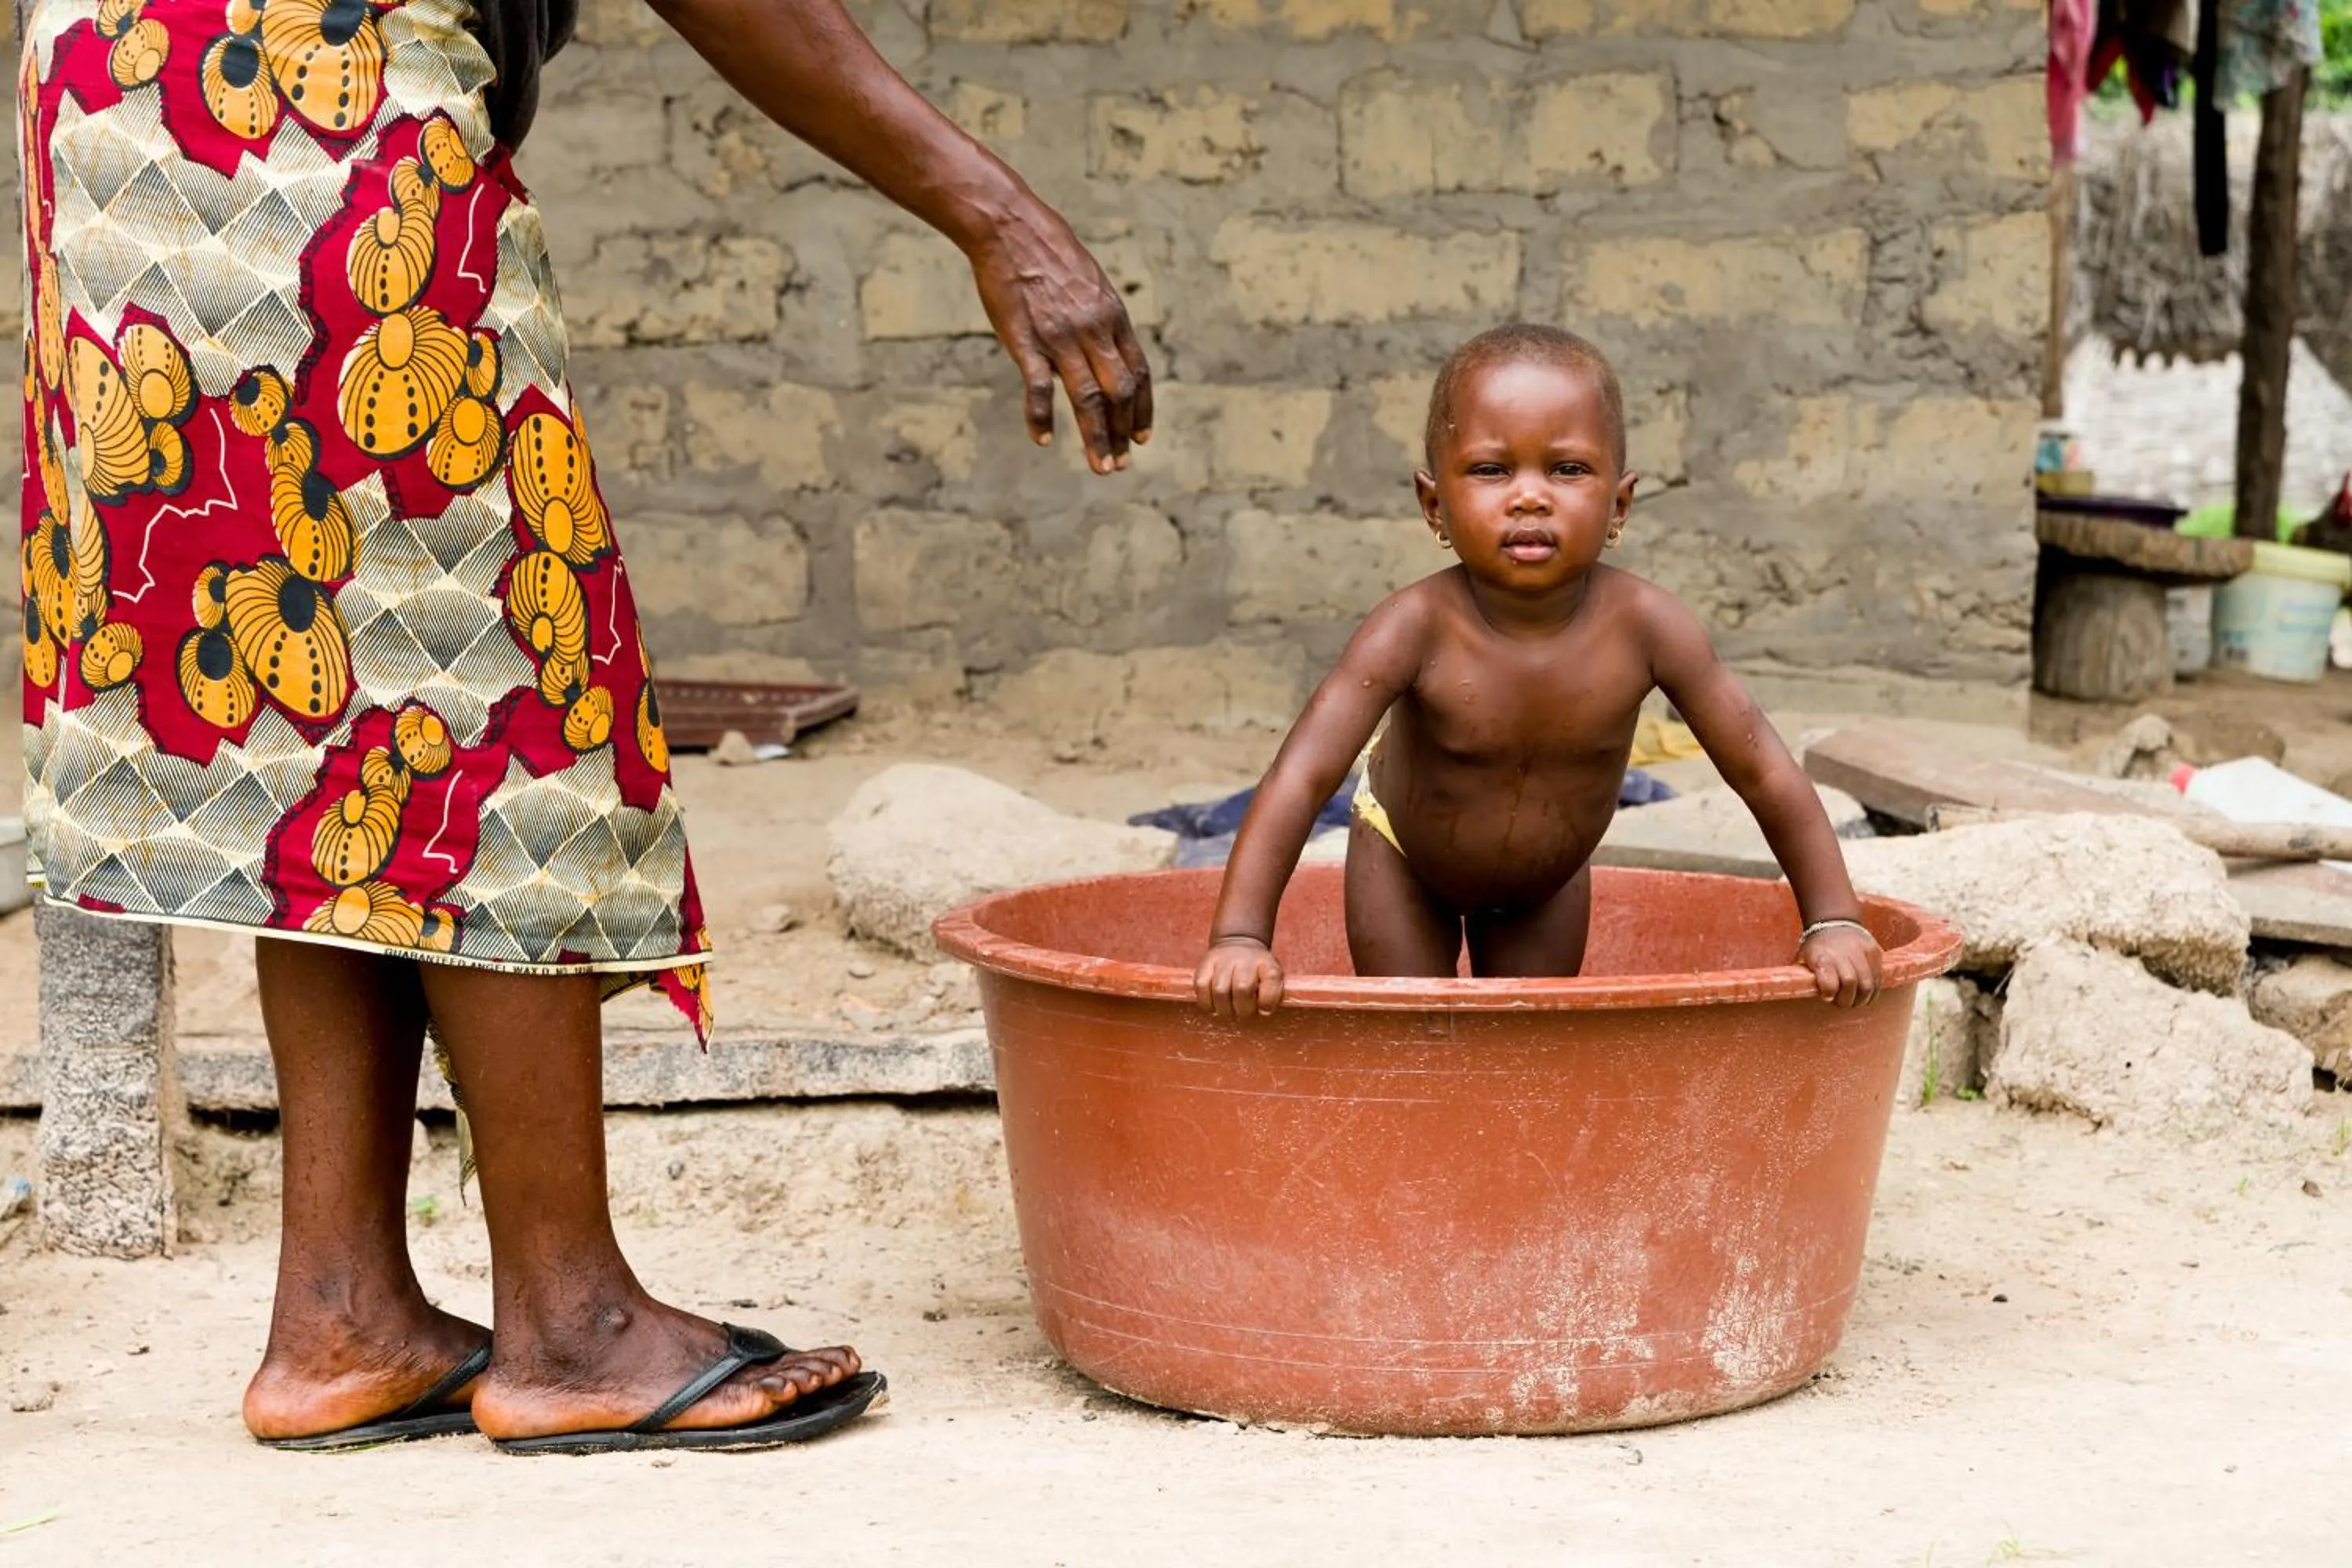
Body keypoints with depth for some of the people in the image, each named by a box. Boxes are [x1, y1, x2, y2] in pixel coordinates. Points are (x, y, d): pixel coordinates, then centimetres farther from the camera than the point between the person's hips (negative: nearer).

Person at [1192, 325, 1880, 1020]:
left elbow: (1764, 774, -22)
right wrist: (1239, 938, -50)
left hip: (1550, 883, 2)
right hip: (1405, 864, -2)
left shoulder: (1642, 625, -31)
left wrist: (1834, 924, -22)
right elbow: (1301, 778, -40)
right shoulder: (1418, 627, -36)